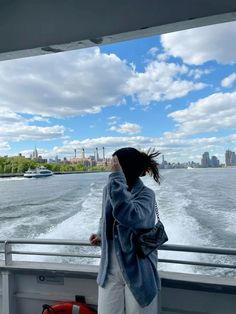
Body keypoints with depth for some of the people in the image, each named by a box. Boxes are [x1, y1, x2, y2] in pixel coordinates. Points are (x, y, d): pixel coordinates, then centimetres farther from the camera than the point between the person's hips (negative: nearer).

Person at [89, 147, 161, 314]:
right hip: (110, 269, 5)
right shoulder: (109, 189, 0)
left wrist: (117, 178, -37)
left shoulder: (146, 194, -17)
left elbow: (130, 217, -40)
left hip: (137, 270, -4)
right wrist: (101, 234, 3)